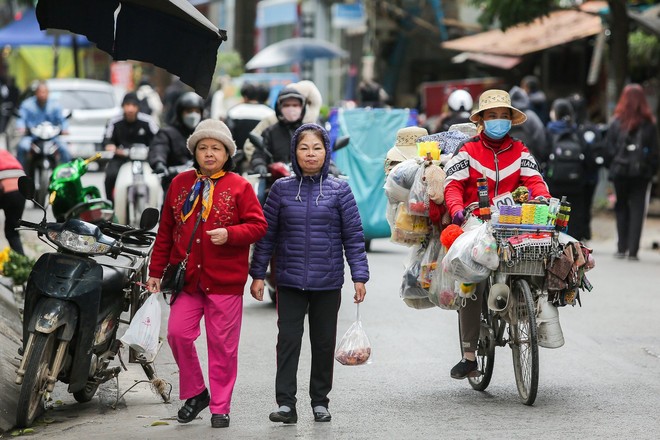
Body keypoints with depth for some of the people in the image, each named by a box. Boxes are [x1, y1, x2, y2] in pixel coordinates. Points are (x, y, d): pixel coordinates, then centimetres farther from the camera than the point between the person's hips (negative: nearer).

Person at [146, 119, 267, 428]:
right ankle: (195, 393, 13)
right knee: (177, 333, -9)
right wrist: (156, 270, 12)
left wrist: (229, 234, -19)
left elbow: (258, 226, -2)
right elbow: (166, 231, 14)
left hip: (225, 279, -3)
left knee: (222, 345, 1)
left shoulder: (239, 187, 1)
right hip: (187, 278, 3)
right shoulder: (180, 184, 10)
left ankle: (220, 407, 12)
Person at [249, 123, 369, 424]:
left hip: (328, 283, 0)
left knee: (324, 343, 8)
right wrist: (257, 274, 4)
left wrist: (359, 276, -5)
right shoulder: (282, 189, 3)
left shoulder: (339, 190, 1)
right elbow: (267, 235, 6)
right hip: (290, 282, 0)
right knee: (288, 340, -6)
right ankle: (286, 402, -5)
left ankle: (320, 401, 20)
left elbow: (354, 236, 1)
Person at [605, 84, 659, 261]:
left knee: (622, 208, 14)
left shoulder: (616, 122, -4)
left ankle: (622, 248, 12)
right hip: (641, 173, 0)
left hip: (620, 172, 0)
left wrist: (611, 167, 7)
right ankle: (633, 251, -2)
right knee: (637, 210, 3)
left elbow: (609, 148, -3)